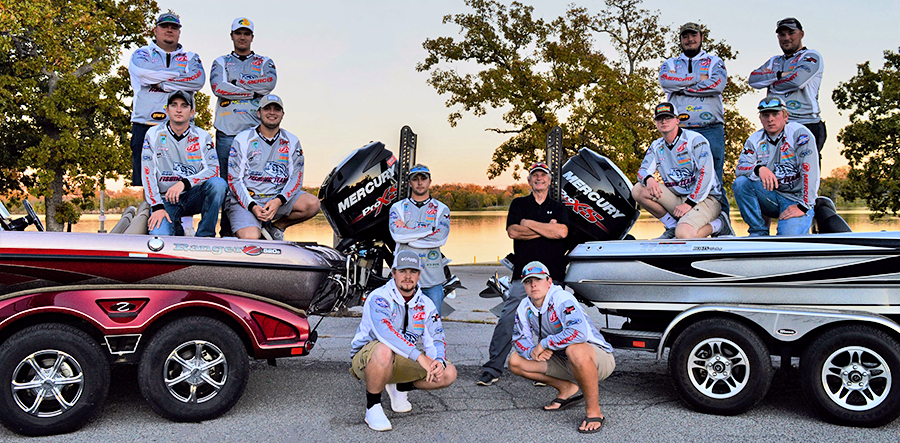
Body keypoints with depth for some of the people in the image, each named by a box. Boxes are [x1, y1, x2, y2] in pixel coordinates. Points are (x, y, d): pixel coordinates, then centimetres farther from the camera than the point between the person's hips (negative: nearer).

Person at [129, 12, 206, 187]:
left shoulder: (191, 58, 18)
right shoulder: (142, 54, 15)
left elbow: (198, 80, -4)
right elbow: (144, 72, -10)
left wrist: (161, 82, -7)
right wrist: (182, 73, -3)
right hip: (145, 124, 0)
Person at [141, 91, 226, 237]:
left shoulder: (202, 136, 4)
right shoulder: (153, 135, 4)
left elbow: (213, 169, -7)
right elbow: (148, 173, -2)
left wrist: (184, 183, -24)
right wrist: (157, 206, -14)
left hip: (194, 197, 2)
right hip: (165, 199, -2)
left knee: (218, 184, -31)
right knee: (159, 237, -31)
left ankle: (205, 236, -19)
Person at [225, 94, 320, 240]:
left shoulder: (292, 142, 9)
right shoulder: (242, 140, 1)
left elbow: (296, 177, 2)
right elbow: (234, 179, -3)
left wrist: (279, 201, -17)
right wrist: (252, 206, -18)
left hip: (278, 197, 4)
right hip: (245, 200, -3)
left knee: (313, 204, -23)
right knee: (251, 238, -31)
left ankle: (276, 226, 1)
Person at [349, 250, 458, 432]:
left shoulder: (425, 304, 3)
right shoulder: (379, 298, -17)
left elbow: (436, 339, 1)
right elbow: (385, 332, -33)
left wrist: (439, 361, -23)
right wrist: (420, 356, -38)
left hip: (402, 363, 6)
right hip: (366, 359, -6)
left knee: (448, 374, -10)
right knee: (384, 350, -41)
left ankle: (400, 387, 16)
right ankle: (372, 407, -17)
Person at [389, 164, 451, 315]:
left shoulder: (441, 209, 9)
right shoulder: (397, 207, 9)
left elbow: (440, 237, -9)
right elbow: (397, 234, -10)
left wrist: (408, 232, -8)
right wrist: (430, 229, -9)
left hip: (432, 279, 0)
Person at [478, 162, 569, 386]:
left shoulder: (559, 208, 15)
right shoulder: (518, 204, 14)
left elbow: (562, 232, -6)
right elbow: (513, 231, -3)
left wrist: (530, 223, -4)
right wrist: (547, 229, -4)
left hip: (553, 276, 1)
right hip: (523, 273, -1)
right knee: (507, 321, -7)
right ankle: (492, 368, -2)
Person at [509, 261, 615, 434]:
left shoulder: (562, 299, -23)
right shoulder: (524, 307, 0)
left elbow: (579, 332, -38)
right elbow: (520, 338, 7)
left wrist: (544, 343, -28)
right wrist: (532, 351, -17)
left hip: (599, 359, -8)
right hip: (564, 362, 8)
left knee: (575, 350, -42)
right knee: (516, 361, -1)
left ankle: (593, 412, -24)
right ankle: (568, 389, 10)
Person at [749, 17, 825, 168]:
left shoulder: (812, 57, 7)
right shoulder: (774, 62, 25)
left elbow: (796, 80, -11)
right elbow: (753, 79, 7)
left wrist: (770, 81, 4)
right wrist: (779, 75, -5)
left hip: (806, 126, -5)